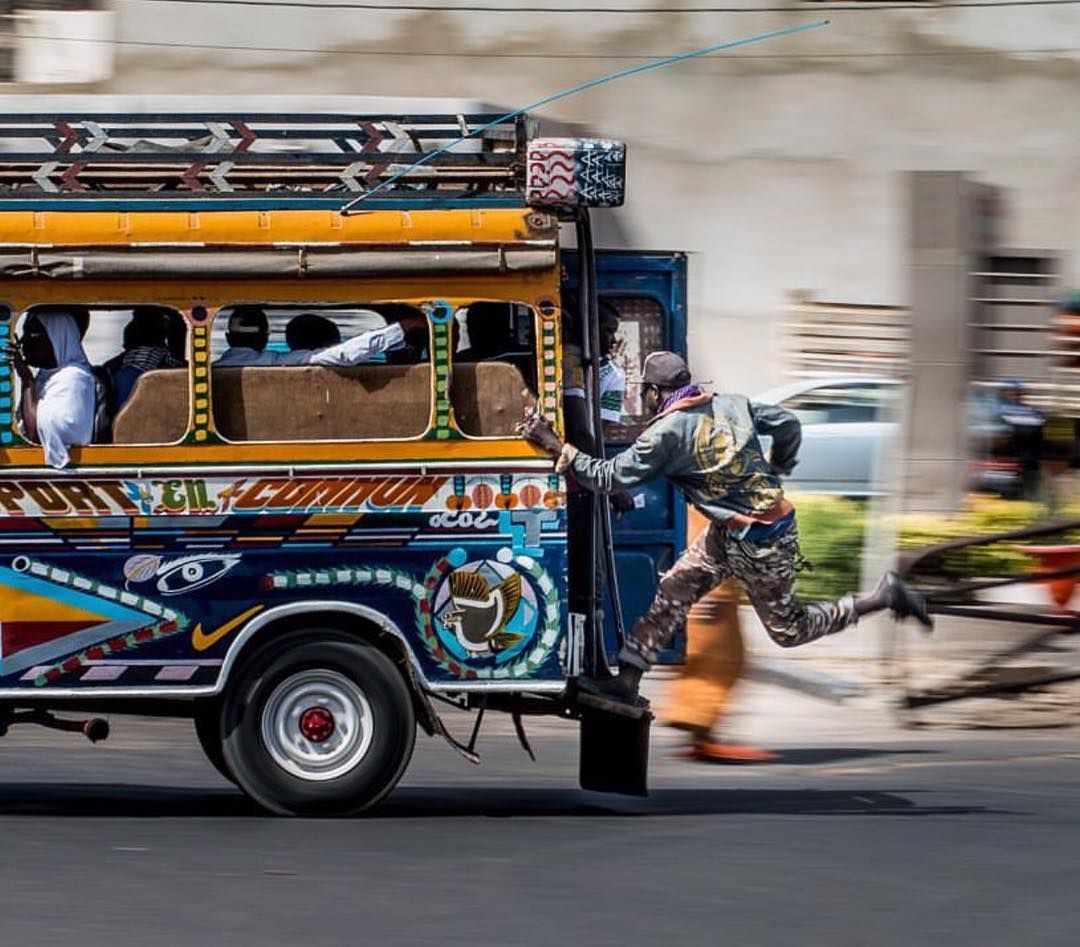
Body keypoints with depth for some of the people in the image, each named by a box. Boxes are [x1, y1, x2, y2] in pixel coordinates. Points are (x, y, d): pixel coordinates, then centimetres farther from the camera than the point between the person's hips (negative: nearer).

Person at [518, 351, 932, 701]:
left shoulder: (666, 433, -19)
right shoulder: (731, 404, 2)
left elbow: (610, 477, -18)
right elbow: (787, 424, 9)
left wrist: (557, 447, -12)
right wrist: (773, 474, 21)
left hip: (758, 544, -9)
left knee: (788, 629, 7)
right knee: (673, 591, 6)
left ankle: (882, 598, 11)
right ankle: (627, 680, 6)